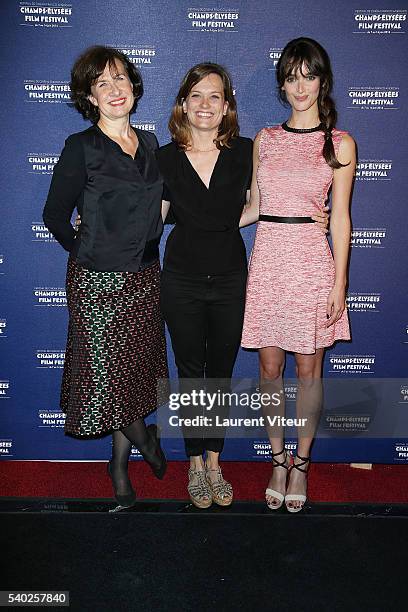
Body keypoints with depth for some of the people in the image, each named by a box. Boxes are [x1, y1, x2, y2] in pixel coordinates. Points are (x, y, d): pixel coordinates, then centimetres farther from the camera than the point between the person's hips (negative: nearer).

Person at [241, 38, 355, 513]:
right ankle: (278, 460, 25)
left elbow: (340, 219, 0)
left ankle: (301, 464, 24)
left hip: (311, 263, -2)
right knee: (270, 369, 8)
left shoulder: (340, 144, 3)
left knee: (308, 371, 6)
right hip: (267, 260, 3)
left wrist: (339, 284, -4)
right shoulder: (264, 139, 11)